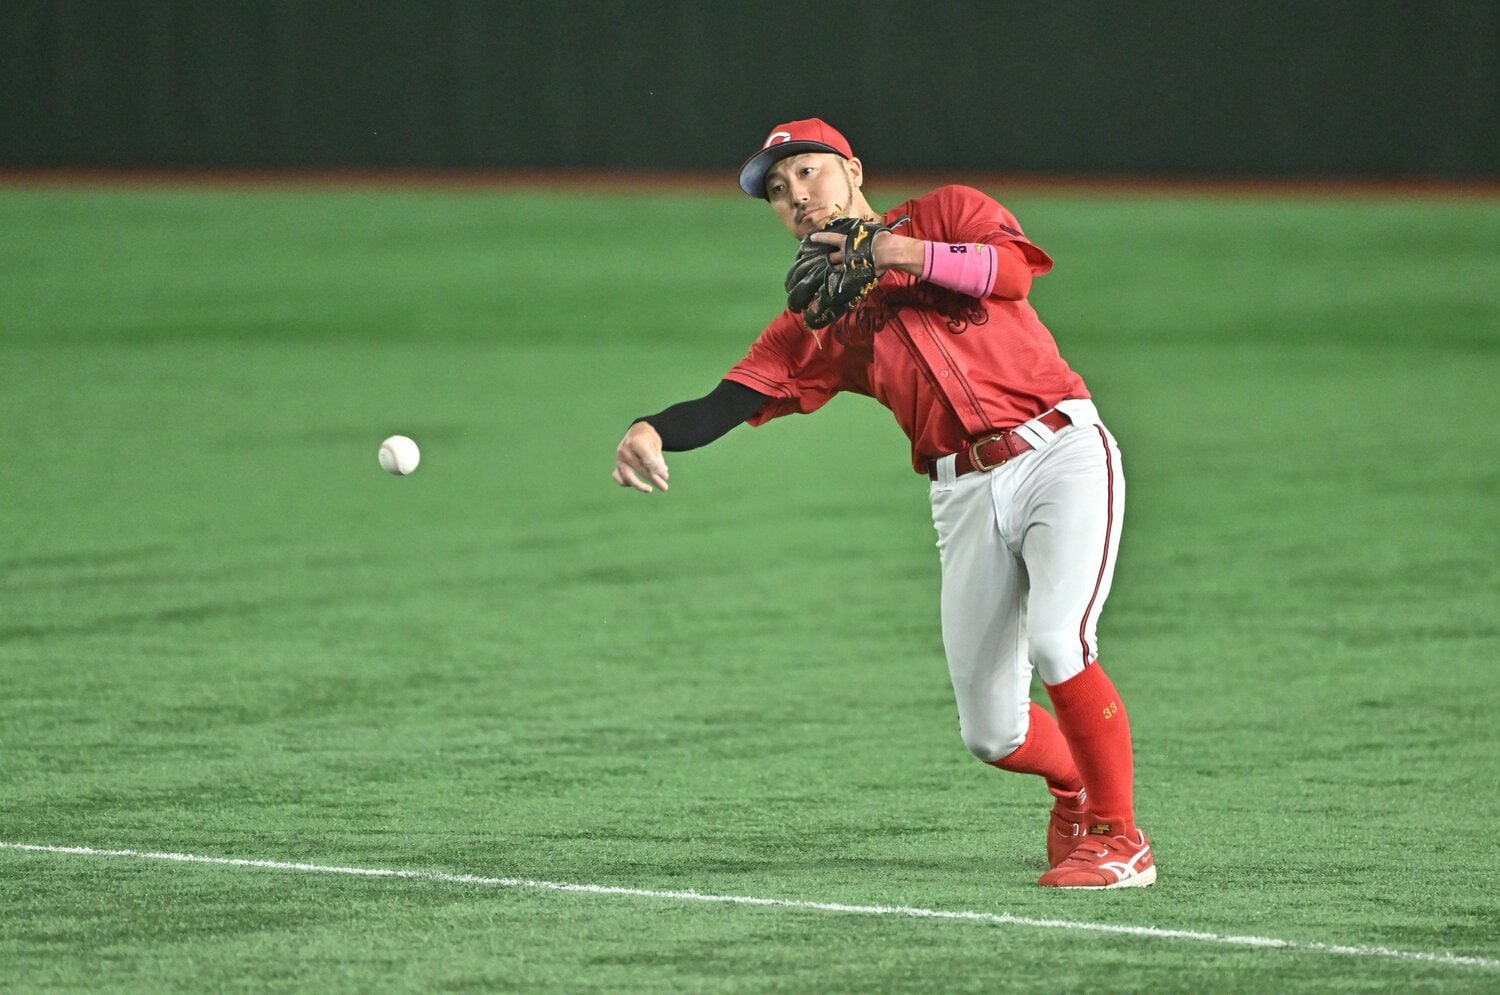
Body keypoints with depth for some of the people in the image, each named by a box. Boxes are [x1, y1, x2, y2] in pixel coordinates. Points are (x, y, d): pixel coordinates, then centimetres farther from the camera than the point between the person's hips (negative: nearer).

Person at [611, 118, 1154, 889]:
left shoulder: (945, 214, 8)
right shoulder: (814, 322, 14)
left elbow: (1014, 268, -12)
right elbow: (728, 402, 0)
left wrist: (895, 252, -15)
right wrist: (653, 431, -19)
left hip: (1060, 453, -4)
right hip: (966, 497, 4)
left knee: (1055, 640, -25)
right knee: (990, 734, 1)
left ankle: (1119, 839, -12)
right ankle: (1075, 783, 34)